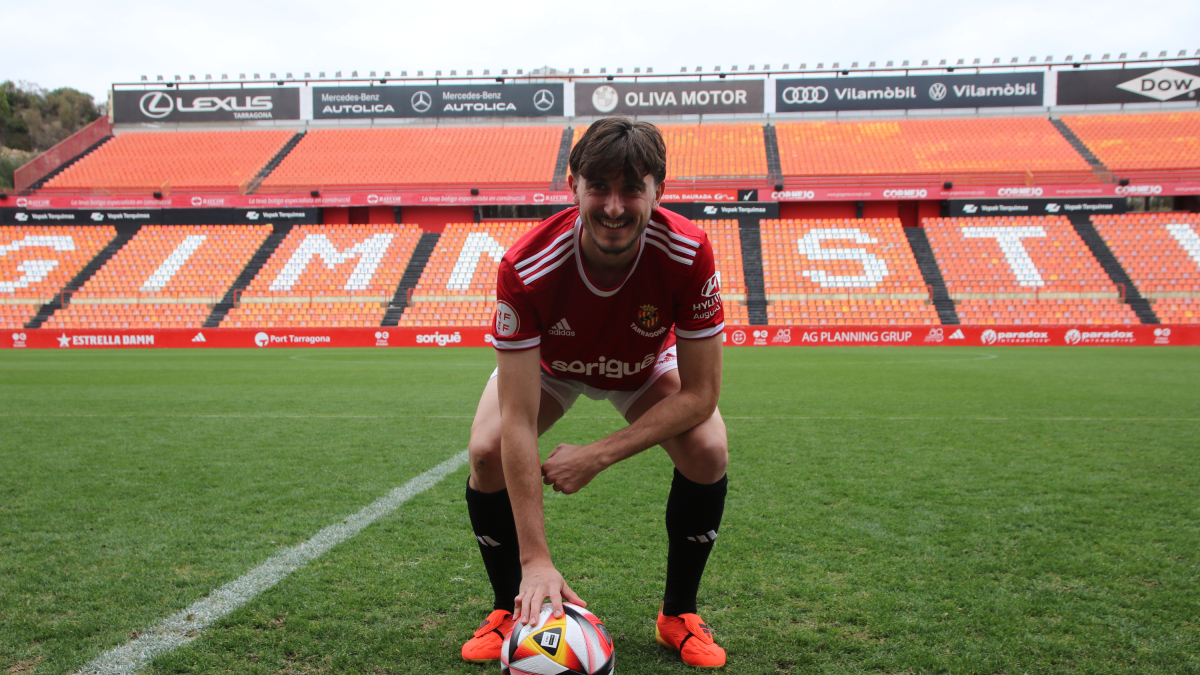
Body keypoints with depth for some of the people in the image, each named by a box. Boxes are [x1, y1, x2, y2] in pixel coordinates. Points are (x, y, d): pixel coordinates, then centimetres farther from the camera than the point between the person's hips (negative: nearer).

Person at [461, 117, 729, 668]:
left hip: (644, 369, 1)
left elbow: (700, 393, -27)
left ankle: (678, 614, 3)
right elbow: (518, 421, -39)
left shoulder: (689, 254, -35)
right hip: (548, 365, 0)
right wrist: (536, 560, -41)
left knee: (709, 451, -23)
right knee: (487, 451, -24)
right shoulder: (525, 268, -38)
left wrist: (599, 456, -34)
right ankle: (511, 608, 4)